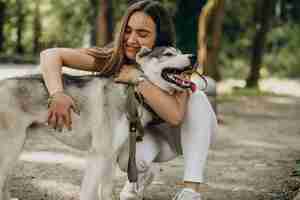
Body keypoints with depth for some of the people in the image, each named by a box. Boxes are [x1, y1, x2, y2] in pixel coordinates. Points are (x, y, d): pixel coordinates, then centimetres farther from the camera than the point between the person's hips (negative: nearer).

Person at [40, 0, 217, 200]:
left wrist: (137, 77, -43)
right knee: (128, 158, -34)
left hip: (183, 134, 0)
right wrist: (58, 94, -54)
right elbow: (50, 55, -35)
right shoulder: (112, 59, -25)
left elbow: (175, 114, -47)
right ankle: (143, 173, 5)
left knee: (197, 97, -32)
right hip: (146, 136, 1)